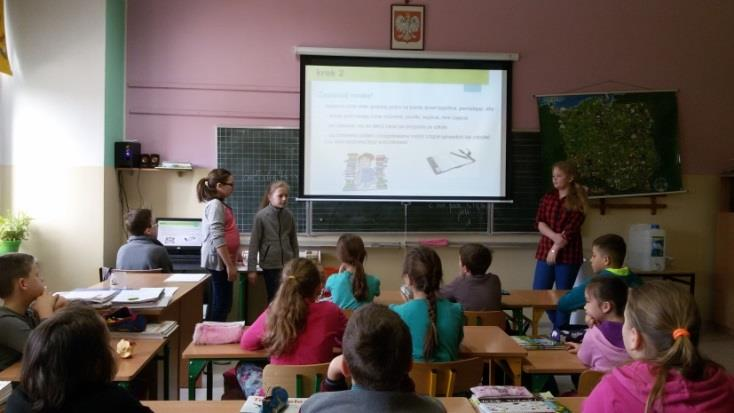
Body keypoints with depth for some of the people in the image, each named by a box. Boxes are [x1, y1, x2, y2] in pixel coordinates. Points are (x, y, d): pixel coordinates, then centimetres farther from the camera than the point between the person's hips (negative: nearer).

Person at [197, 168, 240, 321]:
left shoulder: (219, 204, 15)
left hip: (221, 260, 10)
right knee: (222, 304, -6)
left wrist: (234, 256, 29)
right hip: (219, 261, -10)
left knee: (218, 304, 13)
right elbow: (218, 239, -22)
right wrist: (230, 265, -23)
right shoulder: (216, 205, -16)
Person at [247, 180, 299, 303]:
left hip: (288, 264, 3)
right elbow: (254, 243, -8)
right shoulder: (261, 216, -10)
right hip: (270, 265, -3)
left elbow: (293, 241, 8)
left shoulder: (289, 215, 0)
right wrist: (251, 269, -8)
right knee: (274, 299, 7)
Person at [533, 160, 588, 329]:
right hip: (545, 251, 4)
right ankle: (557, 324, 24)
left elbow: (572, 228, -11)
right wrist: (554, 236, -16)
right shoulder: (548, 197, 10)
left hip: (568, 254, -4)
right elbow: (539, 222, 1)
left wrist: (556, 249, -16)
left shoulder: (578, 201, -3)